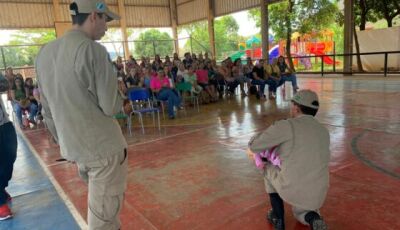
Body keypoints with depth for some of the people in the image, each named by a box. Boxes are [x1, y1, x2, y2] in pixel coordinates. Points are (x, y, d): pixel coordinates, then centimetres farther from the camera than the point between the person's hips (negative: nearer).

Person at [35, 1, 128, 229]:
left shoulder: (44, 52, 8)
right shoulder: (93, 49, -14)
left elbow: (48, 110, 13)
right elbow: (111, 107, -16)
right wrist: (119, 89, 4)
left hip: (72, 148, 8)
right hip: (103, 147, -7)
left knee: (100, 211, 23)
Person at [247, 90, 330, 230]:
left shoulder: (286, 125, -11)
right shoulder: (323, 131, 9)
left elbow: (255, 145, -9)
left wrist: (251, 150, 16)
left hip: (291, 189, -5)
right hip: (316, 194, 5)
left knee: (270, 169, 27)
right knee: (301, 213, 37)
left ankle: (278, 217, 26)